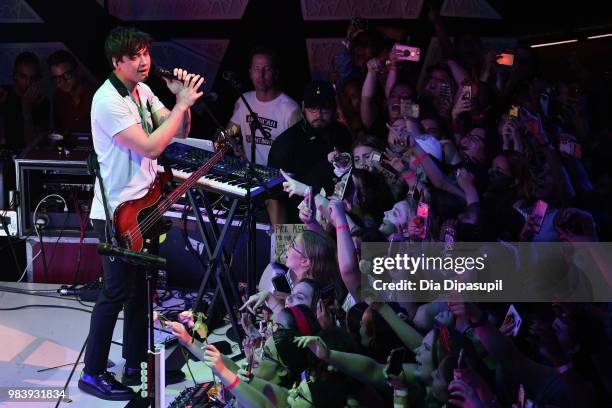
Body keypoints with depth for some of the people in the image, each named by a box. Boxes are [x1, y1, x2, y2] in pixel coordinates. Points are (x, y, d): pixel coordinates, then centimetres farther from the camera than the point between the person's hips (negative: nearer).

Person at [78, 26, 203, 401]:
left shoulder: (143, 91, 7)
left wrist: (182, 100, -10)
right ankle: (93, 374, 8)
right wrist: (182, 103, -23)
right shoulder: (108, 100, -21)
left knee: (141, 288, 14)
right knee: (117, 293, -3)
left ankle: (136, 364, 26)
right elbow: (150, 147, -27)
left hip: (144, 204, 9)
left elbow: (179, 132, 8)